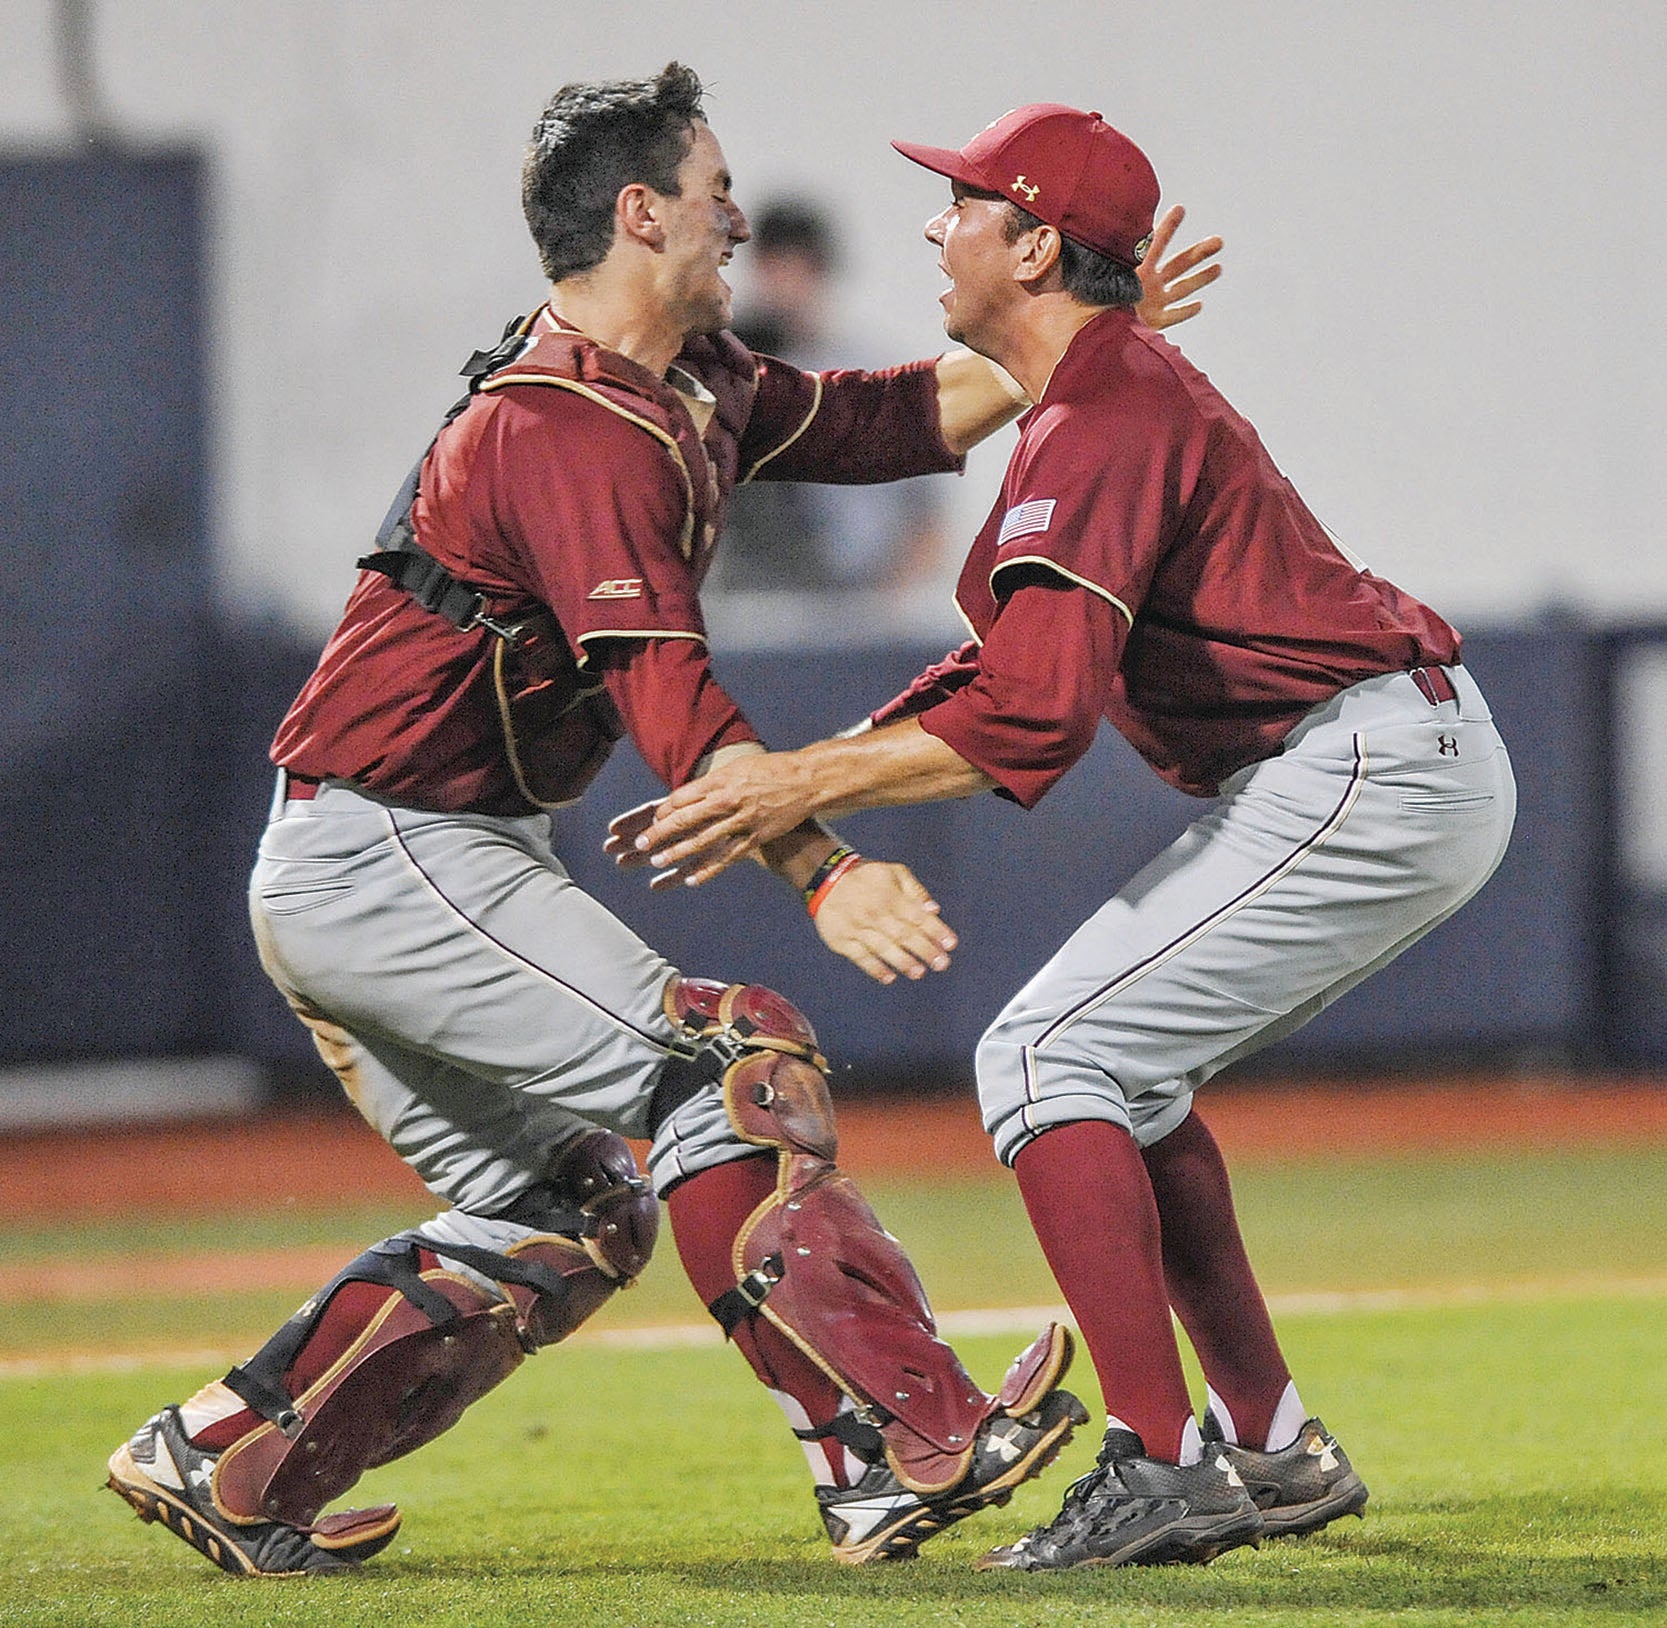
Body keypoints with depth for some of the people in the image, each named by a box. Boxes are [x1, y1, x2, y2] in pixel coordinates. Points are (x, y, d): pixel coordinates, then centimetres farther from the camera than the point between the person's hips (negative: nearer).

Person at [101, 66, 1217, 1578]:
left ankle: (221, 1470, 14)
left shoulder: (693, 386, 11)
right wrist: (823, 873, -40)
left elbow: (887, 420, 18)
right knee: (724, 1070, -16)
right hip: (384, 862, -11)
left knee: (562, 1221, 13)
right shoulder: (574, 429, -21)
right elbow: (665, 688, -32)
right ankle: (918, 1451, -20)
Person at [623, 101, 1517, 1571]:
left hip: (1360, 781, -11)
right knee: (1124, 1067, 18)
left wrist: (807, 790, -19)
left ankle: (1164, 1465, -17)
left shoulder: (1102, 426, -15)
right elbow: (1007, 662, 23)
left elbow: (1033, 717, -26)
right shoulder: (1123, 389, 20)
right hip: (1434, 773, 11)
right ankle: (1273, 1450, 16)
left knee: (1047, 1057, -10)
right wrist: (794, 775, 15)